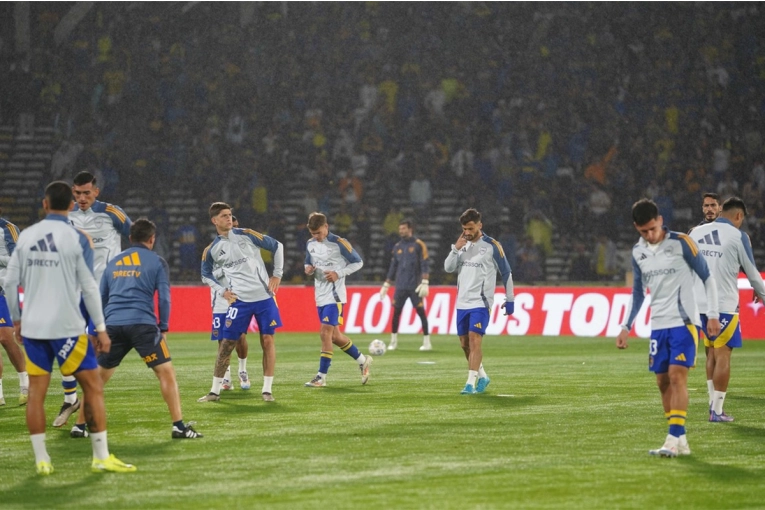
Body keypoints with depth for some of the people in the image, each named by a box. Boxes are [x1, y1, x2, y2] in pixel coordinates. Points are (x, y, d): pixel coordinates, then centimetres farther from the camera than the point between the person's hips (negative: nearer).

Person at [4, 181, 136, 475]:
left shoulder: (25, 237, 5)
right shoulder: (76, 239, -6)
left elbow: (10, 282, 7)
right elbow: (89, 288, -8)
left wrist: (16, 319, 20)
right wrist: (101, 328, -1)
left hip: (32, 327, 4)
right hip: (66, 326, -4)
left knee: (36, 392, 7)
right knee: (93, 387, 3)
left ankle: (41, 460, 7)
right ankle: (102, 457, 1)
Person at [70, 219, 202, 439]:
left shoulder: (114, 262, 21)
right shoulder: (156, 262, 8)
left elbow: (101, 298, 23)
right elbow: (164, 297, 0)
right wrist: (163, 328, 9)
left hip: (113, 325, 4)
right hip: (143, 324, -4)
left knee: (98, 377, 15)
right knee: (166, 372, 0)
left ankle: (80, 425, 16)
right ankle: (179, 427, -6)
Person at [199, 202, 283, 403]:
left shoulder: (247, 235, -2)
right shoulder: (212, 250, 2)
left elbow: (277, 246, 7)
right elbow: (206, 275, 19)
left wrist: (277, 274, 2)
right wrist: (222, 291, 4)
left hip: (264, 296, 0)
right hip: (239, 300, 0)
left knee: (267, 341, -2)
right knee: (226, 344, -1)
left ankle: (267, 390, 6)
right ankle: (215, 391, 8)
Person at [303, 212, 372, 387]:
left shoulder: (339, 243, -10)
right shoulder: (310, 244, 7)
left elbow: (358, 262, -4)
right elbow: (308, 263, 22)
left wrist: (338, 274, -15)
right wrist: (308, 269, -3)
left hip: (334, 295, -7)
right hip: (320, 295, 7)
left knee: (325, 332, -15)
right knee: (334, 336, 12)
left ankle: (321, 376, -11)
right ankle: (363, 361, 31)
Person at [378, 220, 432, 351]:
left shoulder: (418, 245, -2)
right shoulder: (397, 247, 13)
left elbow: (425, 265, -6)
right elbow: (393, 267, 17)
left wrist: (425, 283, -15)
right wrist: (386, 285, 14)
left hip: (415, 286, -4)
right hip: (400, 286, 4)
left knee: (421, 311, -4)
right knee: (396, 312, 2)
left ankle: (426, 342, 0)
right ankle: (393, 341, 9)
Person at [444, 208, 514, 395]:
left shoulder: (492, 246, -6)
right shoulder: (463, 245, 11)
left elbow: (506, 273, -1)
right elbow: (448, 268, 6)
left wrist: (510, 299, 0)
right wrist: (456, 249, -9)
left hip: (481, 303, -6)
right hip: (462, 302, 6)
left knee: (474, 341, -16)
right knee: (465, 343, 9)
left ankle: (471, 383, -17)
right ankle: (482, 376, 27)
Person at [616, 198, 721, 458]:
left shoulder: (681, 243, -9)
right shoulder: (637, 252, 7)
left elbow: (707, 278, -3)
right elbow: (638, 292, 19)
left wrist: (713, 314, -9)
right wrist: (626, 326, 14)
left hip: (683, 322, -6)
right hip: (658, 325, 6)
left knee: (677, 376, -16)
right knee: (663, 381, 4)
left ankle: (674, 439, -19)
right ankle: (680, 442, 10)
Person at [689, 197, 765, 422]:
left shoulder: (695, 233, 8)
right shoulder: (738, 236, -5)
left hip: (699, 304, 5)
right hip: (725, 304, -5)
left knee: (712, 352, 17)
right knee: (722, 355, -1)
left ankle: (713, 402, 16)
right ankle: (717, 411, -2)